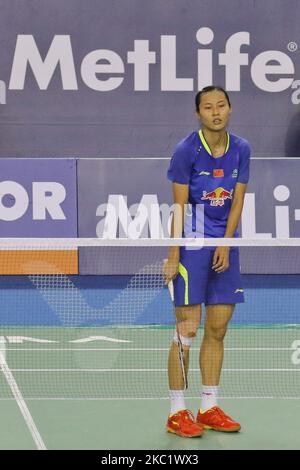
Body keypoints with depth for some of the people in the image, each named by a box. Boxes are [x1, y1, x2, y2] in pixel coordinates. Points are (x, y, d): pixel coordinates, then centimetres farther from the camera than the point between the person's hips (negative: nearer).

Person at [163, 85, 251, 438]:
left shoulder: (241, 149, 4)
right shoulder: (186, 151, -10)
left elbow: (237, 201, 4)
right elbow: (178, 206, -9)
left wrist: (225, 244, -7)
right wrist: (173, 256, -13)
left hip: (224, 244, 5)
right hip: (192, 241, -5)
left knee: (218, 330, 8)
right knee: (187, 330, -4)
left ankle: (209, 408, 18)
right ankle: (177, 413, 4)